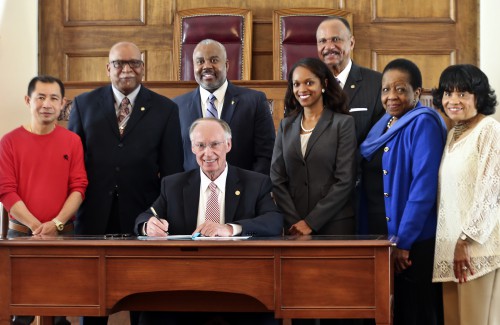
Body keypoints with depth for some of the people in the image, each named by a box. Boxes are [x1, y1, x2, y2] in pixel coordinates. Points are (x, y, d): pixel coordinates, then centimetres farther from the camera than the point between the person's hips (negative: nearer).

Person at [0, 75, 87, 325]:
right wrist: (36, 226, -15)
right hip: (21, 234, -1)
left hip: (63, 234, 1)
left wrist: (56, 223, -15)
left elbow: (78, 187, 0)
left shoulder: (72, 141, 5)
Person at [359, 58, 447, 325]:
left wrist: (403, 241, -19)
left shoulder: (423, 123, -12)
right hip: (379, 239, 8)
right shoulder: (383, 125, 12)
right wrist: (369, 232, 8)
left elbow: (424, 187, -19)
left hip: (413, 243, -8)